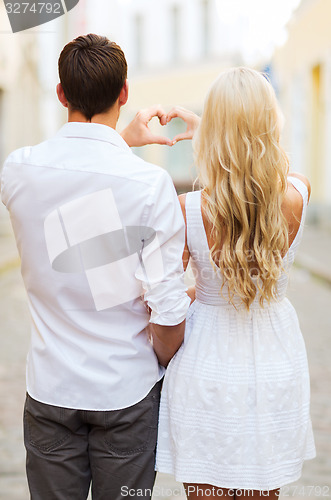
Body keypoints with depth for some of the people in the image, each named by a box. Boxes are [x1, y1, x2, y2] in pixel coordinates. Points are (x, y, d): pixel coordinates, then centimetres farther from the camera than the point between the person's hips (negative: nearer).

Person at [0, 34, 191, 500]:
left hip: (51, 389, 2)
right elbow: (167, 310, -14)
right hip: (128, 390, -2)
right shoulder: (150, 182, -17)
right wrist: (167, 365, 4)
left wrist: (121, 142, 24)